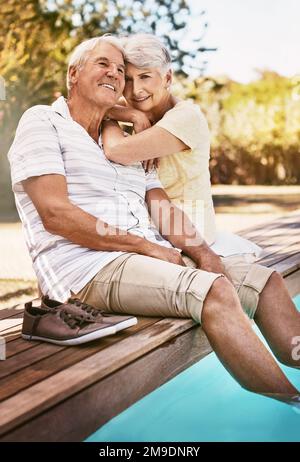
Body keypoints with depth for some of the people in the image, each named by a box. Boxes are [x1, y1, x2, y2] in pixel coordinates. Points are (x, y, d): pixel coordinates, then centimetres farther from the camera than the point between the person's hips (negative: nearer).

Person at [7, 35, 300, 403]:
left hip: (148, 259, 8)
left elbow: (163, 209, 14)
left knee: (266, 282, -2)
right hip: (88, 269, -8)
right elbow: (55, 214, -12)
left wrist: (203, 253, -7)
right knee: (215, 292, -29)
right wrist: (147, 246, -13)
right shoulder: (42, 122, 2)